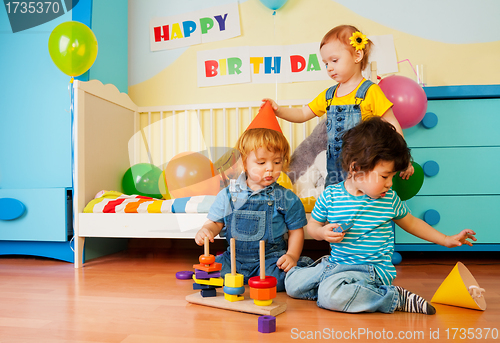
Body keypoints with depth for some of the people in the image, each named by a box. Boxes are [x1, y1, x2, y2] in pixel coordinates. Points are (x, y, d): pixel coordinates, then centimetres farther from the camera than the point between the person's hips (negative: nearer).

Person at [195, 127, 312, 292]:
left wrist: (292, 255, -11)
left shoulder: (286, 198, 0)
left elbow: (296, 230, 4)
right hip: (235, 258, 2)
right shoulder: (227, 195, 3)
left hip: (271, 259, -1)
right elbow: (215, 223, 8)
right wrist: (206, 230, -14)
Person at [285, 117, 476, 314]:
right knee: (292, 283, -6)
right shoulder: (330, 196, -6)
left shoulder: (389, 200, -3)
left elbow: (410, 222, 16)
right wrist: (323, 233, -18)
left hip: (374, 269, -2)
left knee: (330, 296, -30)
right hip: (337, 263, 3)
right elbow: (312, 225, 6)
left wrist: (446, 239, 19)